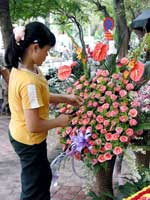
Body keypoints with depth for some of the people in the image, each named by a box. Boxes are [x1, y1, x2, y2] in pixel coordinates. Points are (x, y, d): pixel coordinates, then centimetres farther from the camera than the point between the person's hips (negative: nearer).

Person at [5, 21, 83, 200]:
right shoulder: (30, 82, -33)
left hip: (19, 134, 9)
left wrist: (65, 98, 4)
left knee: (44, 176, 29)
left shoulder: (21, 67, -4)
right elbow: (33, 126, -29)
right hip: (29, 141, -9)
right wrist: (59, 121, -14)